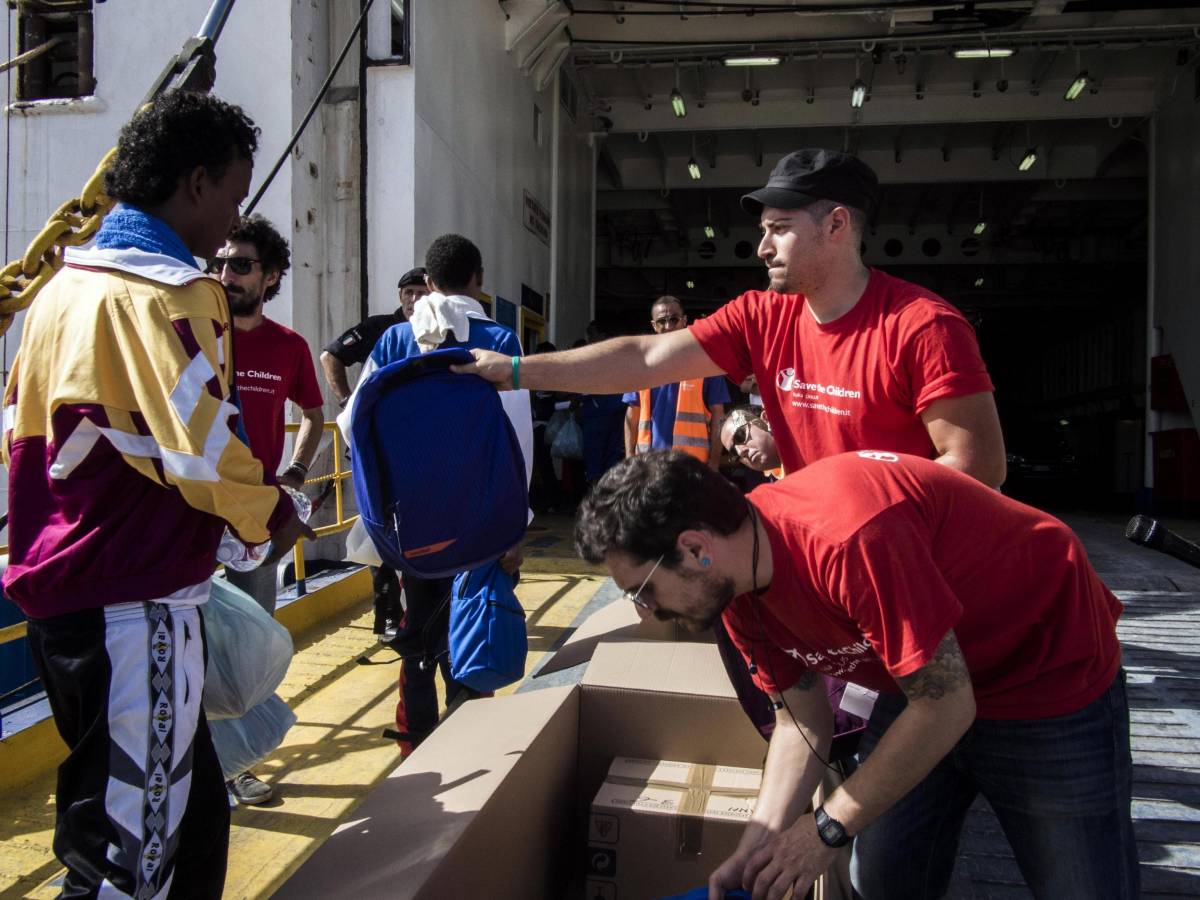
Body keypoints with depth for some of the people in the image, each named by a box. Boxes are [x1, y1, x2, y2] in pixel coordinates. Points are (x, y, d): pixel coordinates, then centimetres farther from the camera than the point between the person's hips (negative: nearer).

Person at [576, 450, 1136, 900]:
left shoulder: (848, 538, -38)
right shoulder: (736, 589, -10)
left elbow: (946, 704, -30)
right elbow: (802, 721, -1)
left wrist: (828, 828, -20)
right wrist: (756, 850, -11)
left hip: (1053, 682, -6)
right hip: (924, 684, 7)